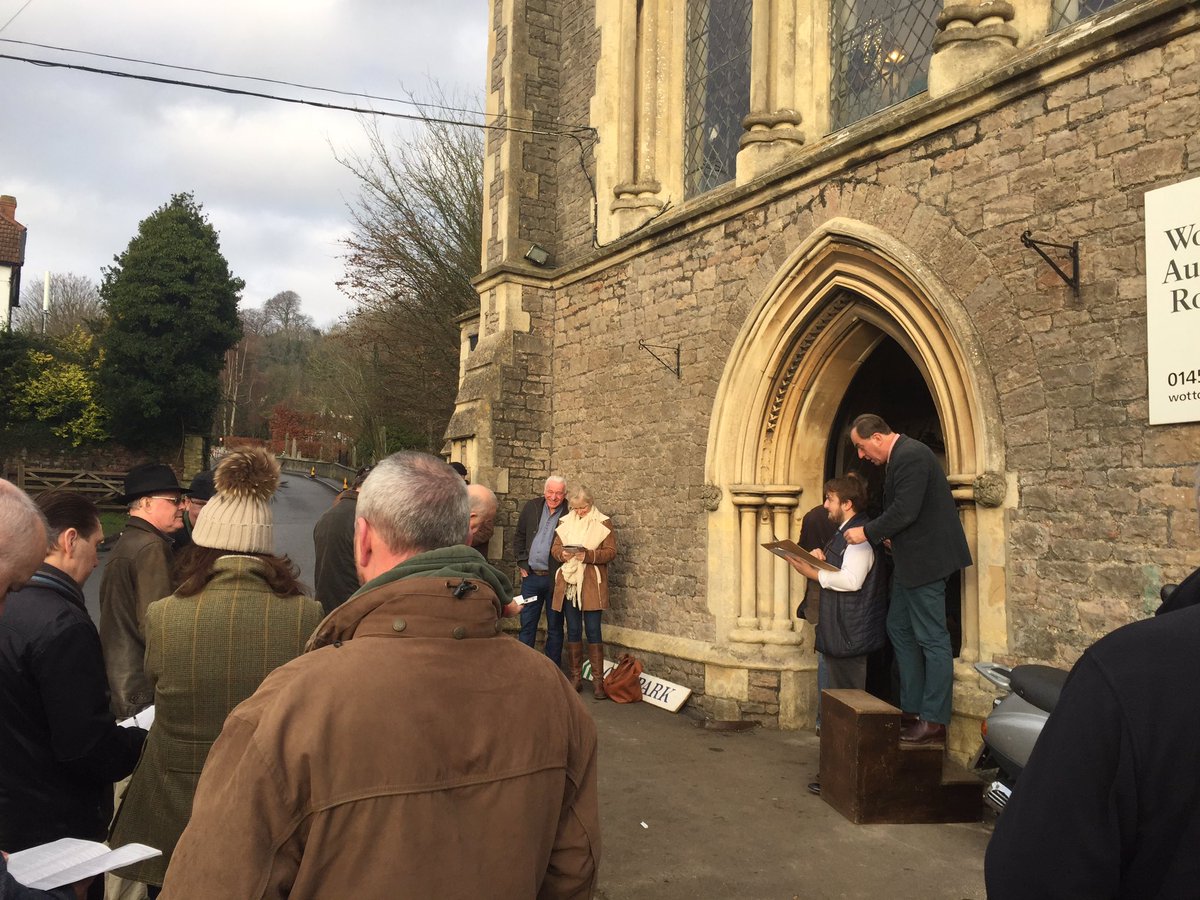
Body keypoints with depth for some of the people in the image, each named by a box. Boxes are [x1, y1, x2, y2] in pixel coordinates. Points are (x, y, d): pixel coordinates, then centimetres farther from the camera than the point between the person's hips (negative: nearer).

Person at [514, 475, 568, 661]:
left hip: (555, 578, -3)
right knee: (527, 625, 10)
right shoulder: (531, 508, 5)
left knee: (555, 627, 8)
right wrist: (522, 562, 5)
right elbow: (519, 536, 13)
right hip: (531, 576, 3)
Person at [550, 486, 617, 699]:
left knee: (593, 631, -2)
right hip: (569, 583, 4)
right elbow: (555, 547, 11)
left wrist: (588, 555, -21)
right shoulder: (566, 522, 10)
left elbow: (610, 552, -6)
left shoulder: (603, 523, -1)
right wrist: (562, 553, -12)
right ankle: (576, 677, 17)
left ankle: (598, 680, 3)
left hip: (591, 585, -4)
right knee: (573, 631, 8)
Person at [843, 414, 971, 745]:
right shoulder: (901, 456, 14)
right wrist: (885, 534, 9)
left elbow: (904, 511, -24)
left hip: (925, 559, -11)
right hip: (909, 561, 11)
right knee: (899, 629, 16)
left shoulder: (911, 456, -19)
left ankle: (934, 721, 4)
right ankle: (912, 709, 25)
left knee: (932, 639, -4)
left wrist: (867, 532, -14)